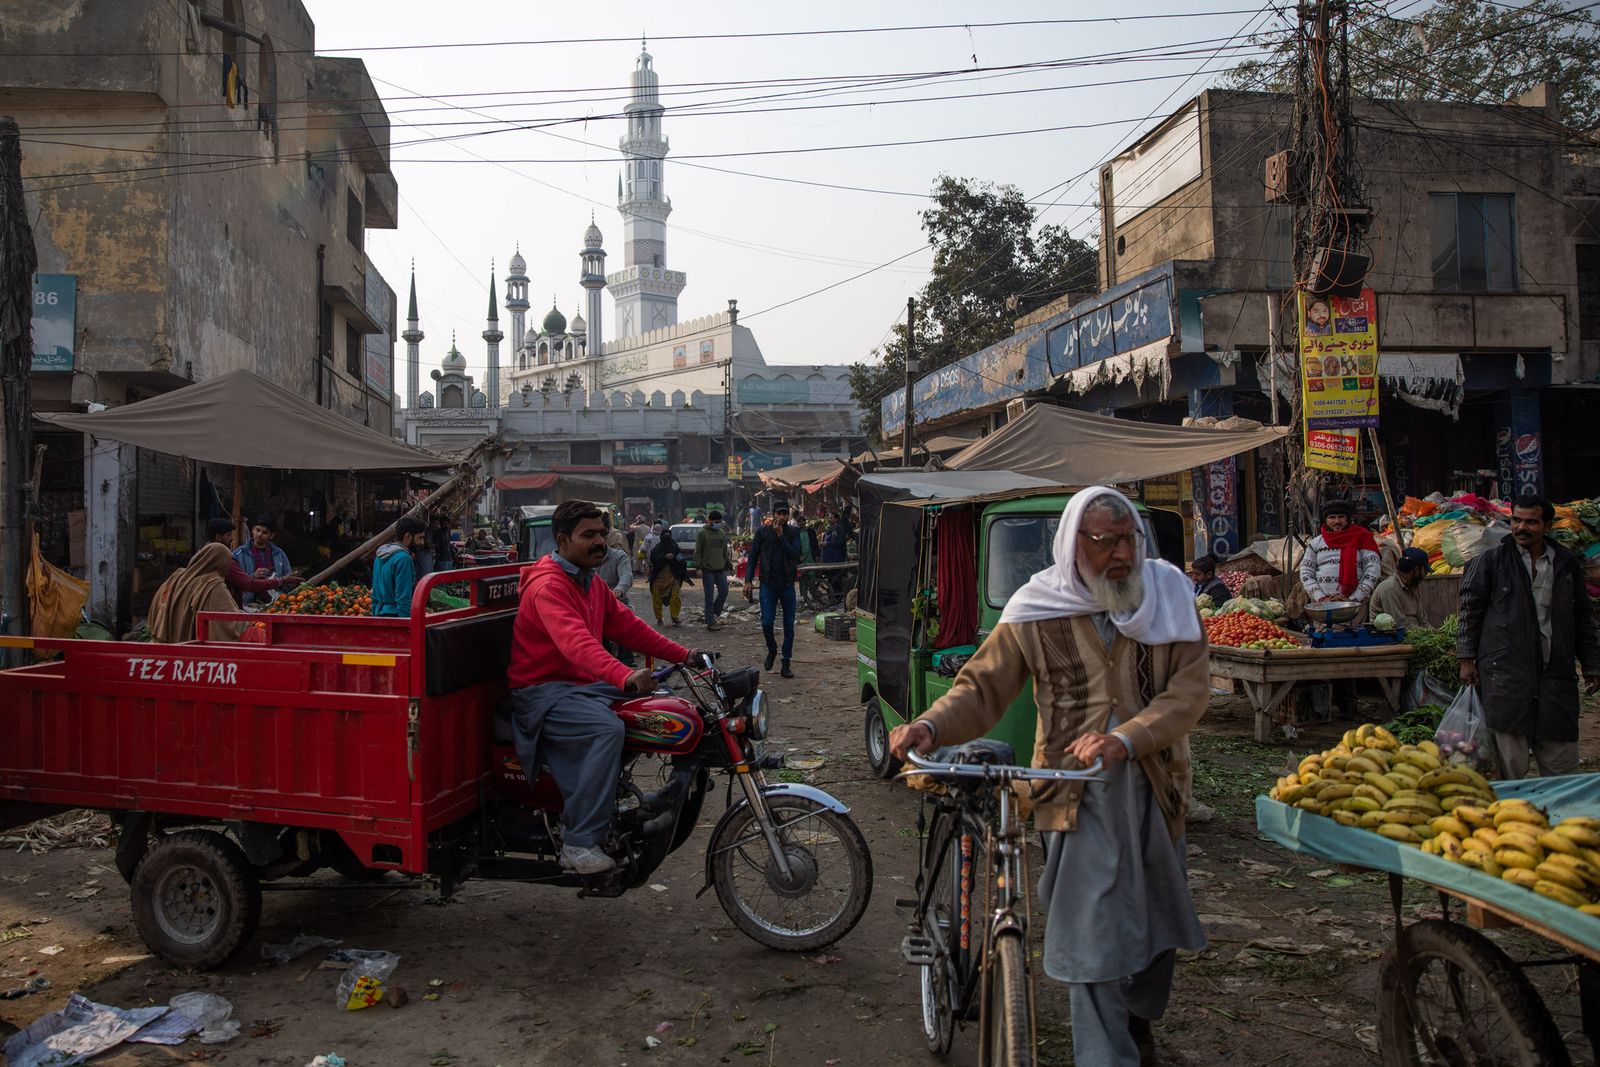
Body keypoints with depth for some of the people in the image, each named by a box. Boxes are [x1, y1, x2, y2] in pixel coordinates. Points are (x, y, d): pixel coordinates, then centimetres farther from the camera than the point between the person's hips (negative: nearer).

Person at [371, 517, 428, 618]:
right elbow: (403, 600, -20)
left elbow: (375, 595, 20)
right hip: (396, 617, -9)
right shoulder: (403, 558, -14)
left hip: (380, 614, 10)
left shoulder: (380, 556, 15)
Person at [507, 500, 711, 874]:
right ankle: (579, 843, -28)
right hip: (544, 692, -9)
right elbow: (575, 641, -35)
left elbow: (628, 626, 14)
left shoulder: (592, 585, 15)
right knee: (607, 729, -34)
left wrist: (682, 655, 5)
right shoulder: (548, 585, -18)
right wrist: (623, 676, -51)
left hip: (586, 685, 10)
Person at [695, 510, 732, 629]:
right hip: (708, 569, -6)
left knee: (724, 592, 4)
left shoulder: (722, 533, 12)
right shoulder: (702, 533, -6)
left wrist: (728, 563, 14)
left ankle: (715, 614, 24)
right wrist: (698, 567, -12)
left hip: (720, 569, 6)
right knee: (709, 596, -2)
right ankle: (710, 622, 2)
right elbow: (697, 551, -6)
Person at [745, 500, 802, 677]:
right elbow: (753, 556, 4)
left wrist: (781, 535, -17)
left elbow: (795, 554, -13)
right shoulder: (762, 531, 1)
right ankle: (772, 650, 22)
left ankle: (786, 663, 11)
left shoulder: (793, 532, 1)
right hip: (768, 584, -1)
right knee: (767, 622, -7)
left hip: (787, 584, 1)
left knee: (789, 625, 3)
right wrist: (748, 580, -4)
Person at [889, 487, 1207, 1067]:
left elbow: (1189, 689, -8)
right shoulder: (1037, 610, -5)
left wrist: (1125, 739, -24)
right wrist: (930, 726, -22)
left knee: (1156, 918, 18)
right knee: (1091, 929, -6)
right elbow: (983, 688, -3)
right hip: (1079, 791, -3)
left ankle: (1138, 1019, 46)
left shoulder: (1167, 592, -1)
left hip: (1156, 784, 3)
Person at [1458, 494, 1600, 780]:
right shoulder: (1491, 561, 3)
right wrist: (1467, 659, -2)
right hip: (1504, 672, -3)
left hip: (1556, 672, 4)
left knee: (1562, 764, 6)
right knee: (1511, 766, -4)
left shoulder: (1567, 564, 13)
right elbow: (1470, 609, 3)